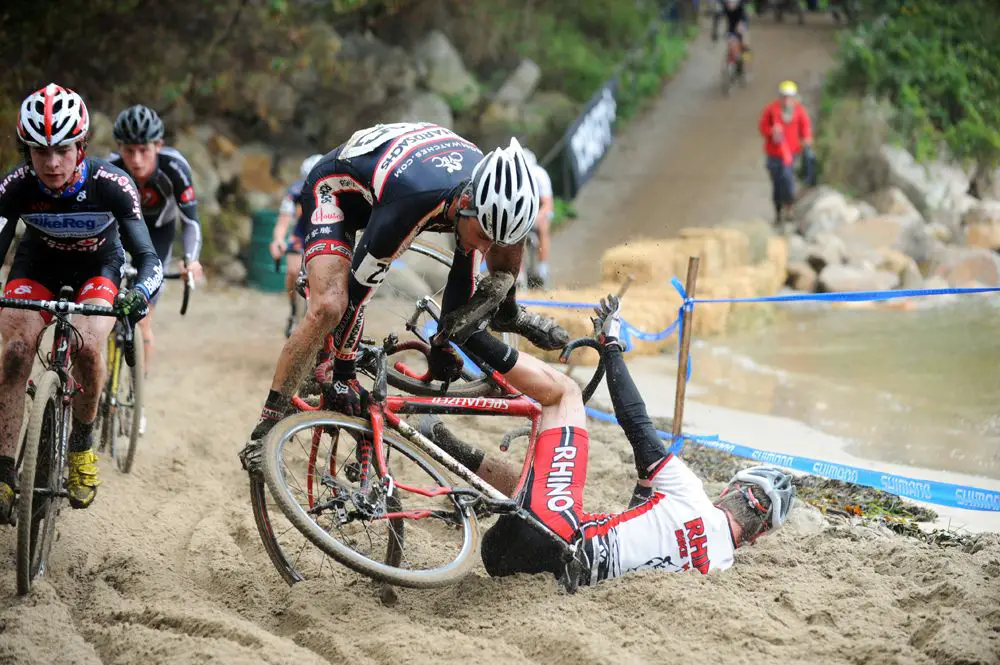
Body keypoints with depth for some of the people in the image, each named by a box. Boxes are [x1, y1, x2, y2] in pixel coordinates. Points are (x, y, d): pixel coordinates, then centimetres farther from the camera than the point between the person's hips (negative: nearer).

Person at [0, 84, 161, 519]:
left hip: (97, 266, -1)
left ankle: (82, 445, -2)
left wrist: (140, 294, -53)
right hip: (38, 265, 1)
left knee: (87, 345, -28)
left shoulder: (111, 185, -30)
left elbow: (147, 256, -31)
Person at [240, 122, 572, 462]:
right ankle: (268, 424, -20)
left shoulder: (491, 196, -25)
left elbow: (463, 280, -9)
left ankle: (504, 312, 28)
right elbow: (359, 290, -33)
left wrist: (444, 342, -7)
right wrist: (341, 376, -23)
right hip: (335, 188, -6)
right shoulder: (409, 203, -44)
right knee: (328, 307, -29)